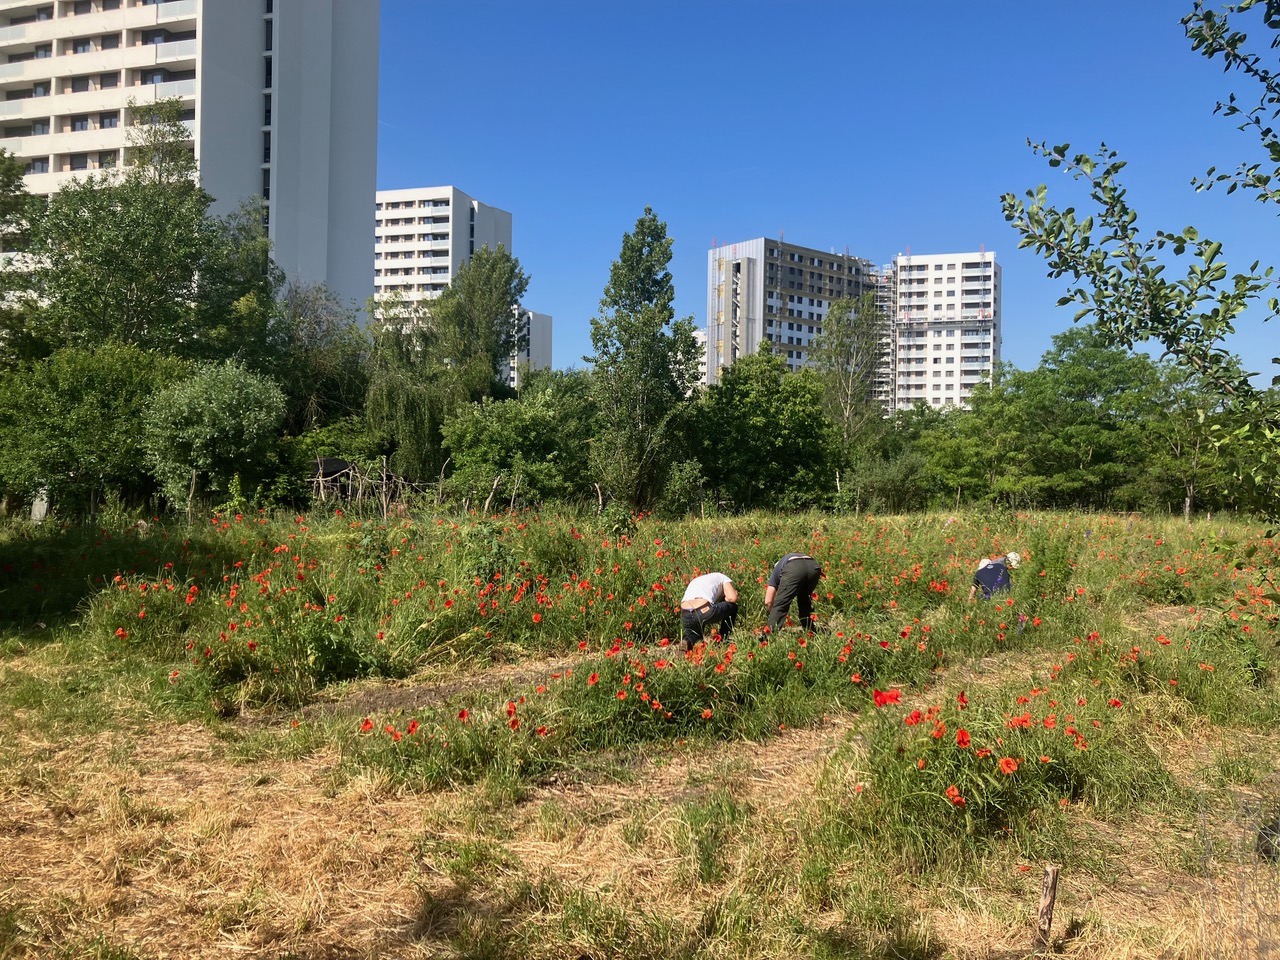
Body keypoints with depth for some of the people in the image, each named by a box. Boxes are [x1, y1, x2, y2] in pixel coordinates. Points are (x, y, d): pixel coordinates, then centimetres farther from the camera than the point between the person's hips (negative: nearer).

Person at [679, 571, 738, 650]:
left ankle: (688, 640, 3)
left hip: (686, 617, 6)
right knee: (733, 606, 23)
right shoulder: (723, 578, 22)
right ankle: (723, 641, 23)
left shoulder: (695, 580, 38)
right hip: (703, 611, -5)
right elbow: (732, 598, 4)